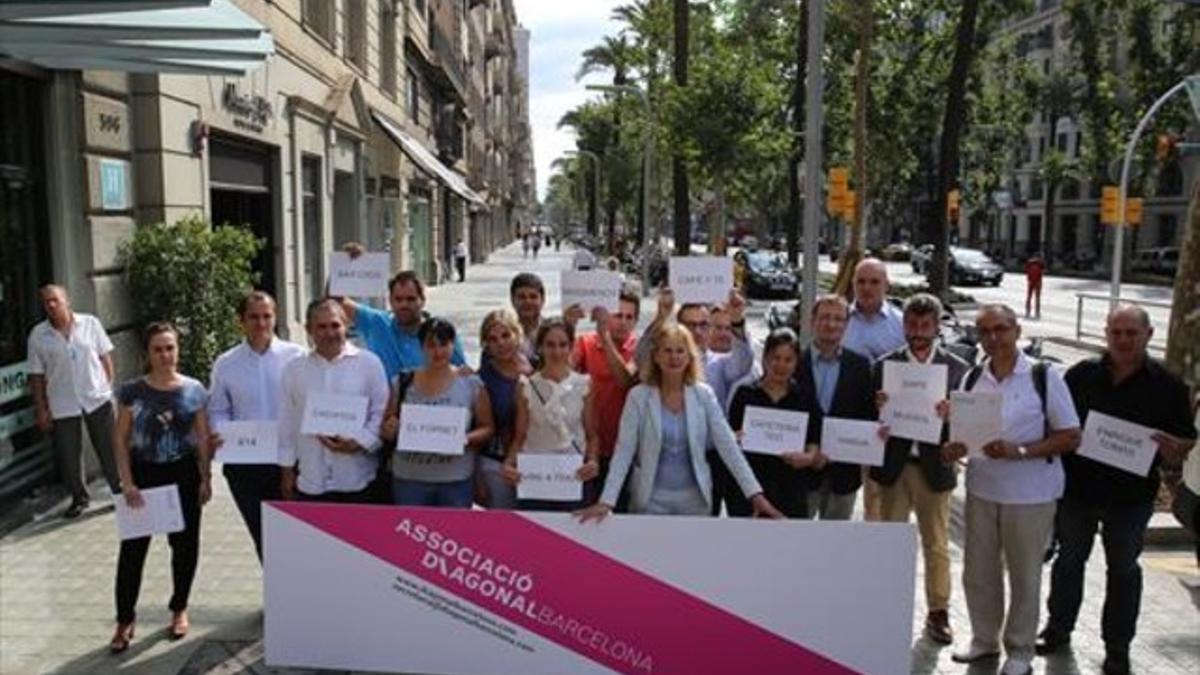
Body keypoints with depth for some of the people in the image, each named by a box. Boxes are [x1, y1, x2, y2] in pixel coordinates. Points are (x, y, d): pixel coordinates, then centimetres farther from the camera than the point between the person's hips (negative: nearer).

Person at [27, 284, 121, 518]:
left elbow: (105, 357, 3)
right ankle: (79, 497, 25)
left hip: (97, 398, -1)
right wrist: (41, 409, 0)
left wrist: (109, 387, -1)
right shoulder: (38, 335, -2)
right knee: (68, 456, 7)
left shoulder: (90, 323, -2)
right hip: (62, 406, 1)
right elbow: (37, 376, 1)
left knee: (109, 450, 7)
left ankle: (121, 491, 22)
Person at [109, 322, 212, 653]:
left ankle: (179, 609, 29)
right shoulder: (132, 391, -7)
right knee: (132, 548, 2)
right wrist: (128, 482, -10)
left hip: (183, 474, 1)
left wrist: (206, 477, -1)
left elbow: (203, 438, 2)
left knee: (185, 544, 10)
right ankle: (125, 619, 17)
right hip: (144, 474, -1)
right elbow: (121, 439, -4)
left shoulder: (194, 390, -4)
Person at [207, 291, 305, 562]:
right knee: (262, 537, 14)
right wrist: (219, 433, -10)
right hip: (243, 464, 3)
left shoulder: (296, 356, -4)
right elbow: (218, 410, 10)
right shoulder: (225, 364, 5)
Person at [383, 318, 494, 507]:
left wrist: (468, 439, -14)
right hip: (408, 479, 1)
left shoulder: (472, 384, 1)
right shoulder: (404, 383, 6)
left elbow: (487, 428, 4)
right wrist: (390, 430, -9)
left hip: (456, 482, -1)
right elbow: (387, 430, 13)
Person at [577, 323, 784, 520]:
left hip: (694, 498, 2)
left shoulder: (704, 395, -2)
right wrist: (606, 501, -20)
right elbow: (623, 452, -11)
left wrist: (755, 493, -13)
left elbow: (728, 445, -5)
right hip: (652, 499, -2)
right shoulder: (638, 396, -7)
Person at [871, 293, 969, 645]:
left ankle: (938, 612, 24)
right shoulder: (884, 365, 1)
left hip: (933, 466, -1)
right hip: (893, 466, 1)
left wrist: (949, 415, -25)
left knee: (936, 544, 11)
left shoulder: (957, 368, -1)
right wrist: (878, 408, -21)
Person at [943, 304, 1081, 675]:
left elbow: (1070, 436, -9)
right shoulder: (972, 378, 2)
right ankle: (984, 639, 34)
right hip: (982, 490, 4)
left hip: (1030, 495, -4)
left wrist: (1018, 451, -22)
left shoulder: (1044, 377, -10)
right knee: (978, 572, 14)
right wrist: (954, 447, -12)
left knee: (1024, 575, 11)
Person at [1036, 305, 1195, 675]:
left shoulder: (1167, 386, -6)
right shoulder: (1081, 374, -3)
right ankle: (1058, 628, 33)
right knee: (1069, 560, 15)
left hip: (1131, 496, -1)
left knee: (1123, 569, 13)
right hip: (1076, 488, 1)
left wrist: (1171, 448, -24)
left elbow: (1185, 443, -1)